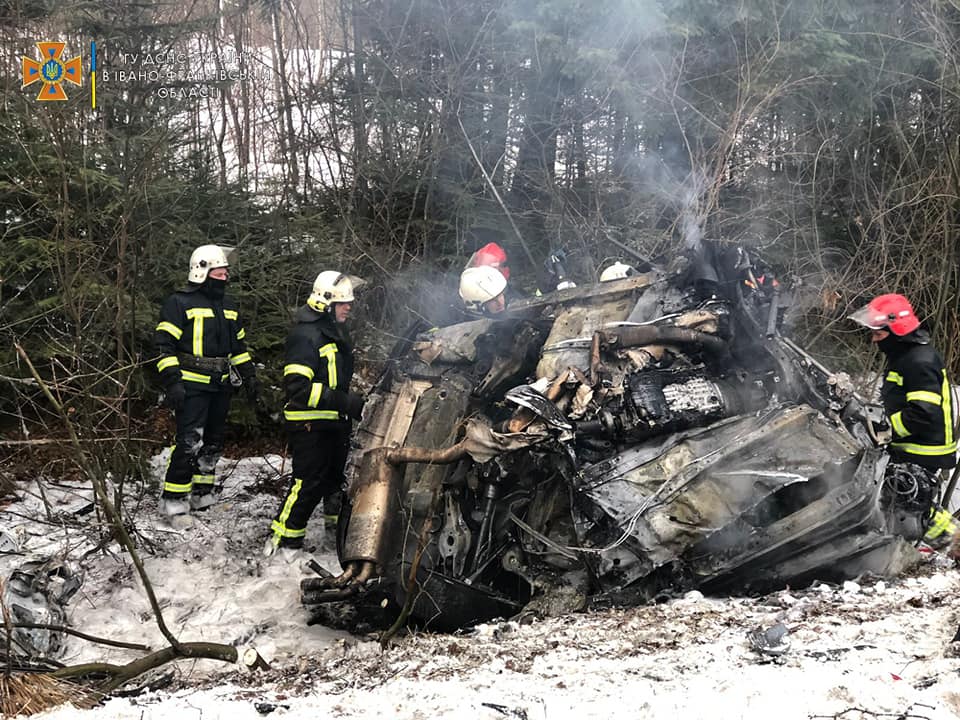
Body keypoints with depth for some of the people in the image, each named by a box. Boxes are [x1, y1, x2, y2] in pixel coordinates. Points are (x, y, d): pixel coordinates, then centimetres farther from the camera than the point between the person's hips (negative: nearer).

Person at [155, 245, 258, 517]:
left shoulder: (229, 307, 17)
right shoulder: (180, 304, -6)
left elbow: (239, 346, 26)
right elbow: (164, 345, -9)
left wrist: (249, 376, 19)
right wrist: (172, 382, -16)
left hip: (220, 385, 8)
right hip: (192, 385, -7)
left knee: (212, 442, 12)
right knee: (189, 441, -13)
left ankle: (202, 492, 22)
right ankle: (173, 498, -8)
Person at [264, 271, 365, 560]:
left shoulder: (337, 333, 15)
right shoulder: (305, 335, -17)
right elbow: (296, 387, -27)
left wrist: (356, 401, 19)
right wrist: (343, 401, -29)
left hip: (335, 422, 9)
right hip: (310, 424, -9)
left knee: (337, 479, 18)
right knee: (308, 483, -9)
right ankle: (283, 541, -1)